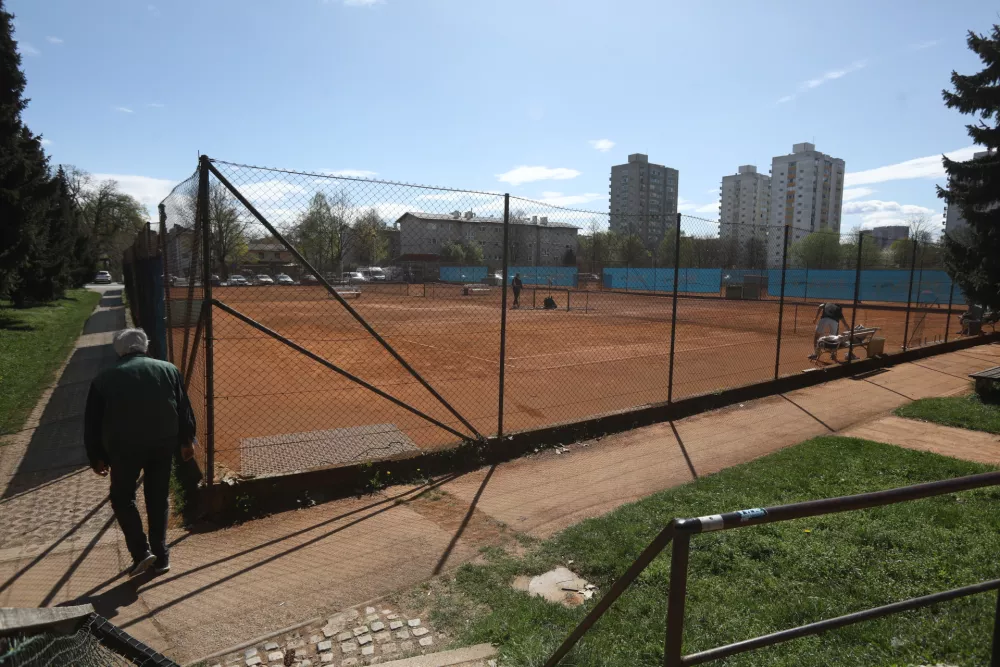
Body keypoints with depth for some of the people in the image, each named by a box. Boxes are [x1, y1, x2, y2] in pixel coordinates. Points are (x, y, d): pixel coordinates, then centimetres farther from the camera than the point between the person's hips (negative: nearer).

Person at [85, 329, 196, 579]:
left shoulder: (104, 378, 7)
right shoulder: (168, 369, 9)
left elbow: (92, 422, 8)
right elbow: (184, 409, 9)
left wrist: (96, 457, 16)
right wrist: (187, 441, 17)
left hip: (124, 446, -2)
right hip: (164, 442, 2)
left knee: (122, 497, 16)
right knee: (158, 498, 14)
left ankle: (141, 552, 6)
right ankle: (161, 557, 19)